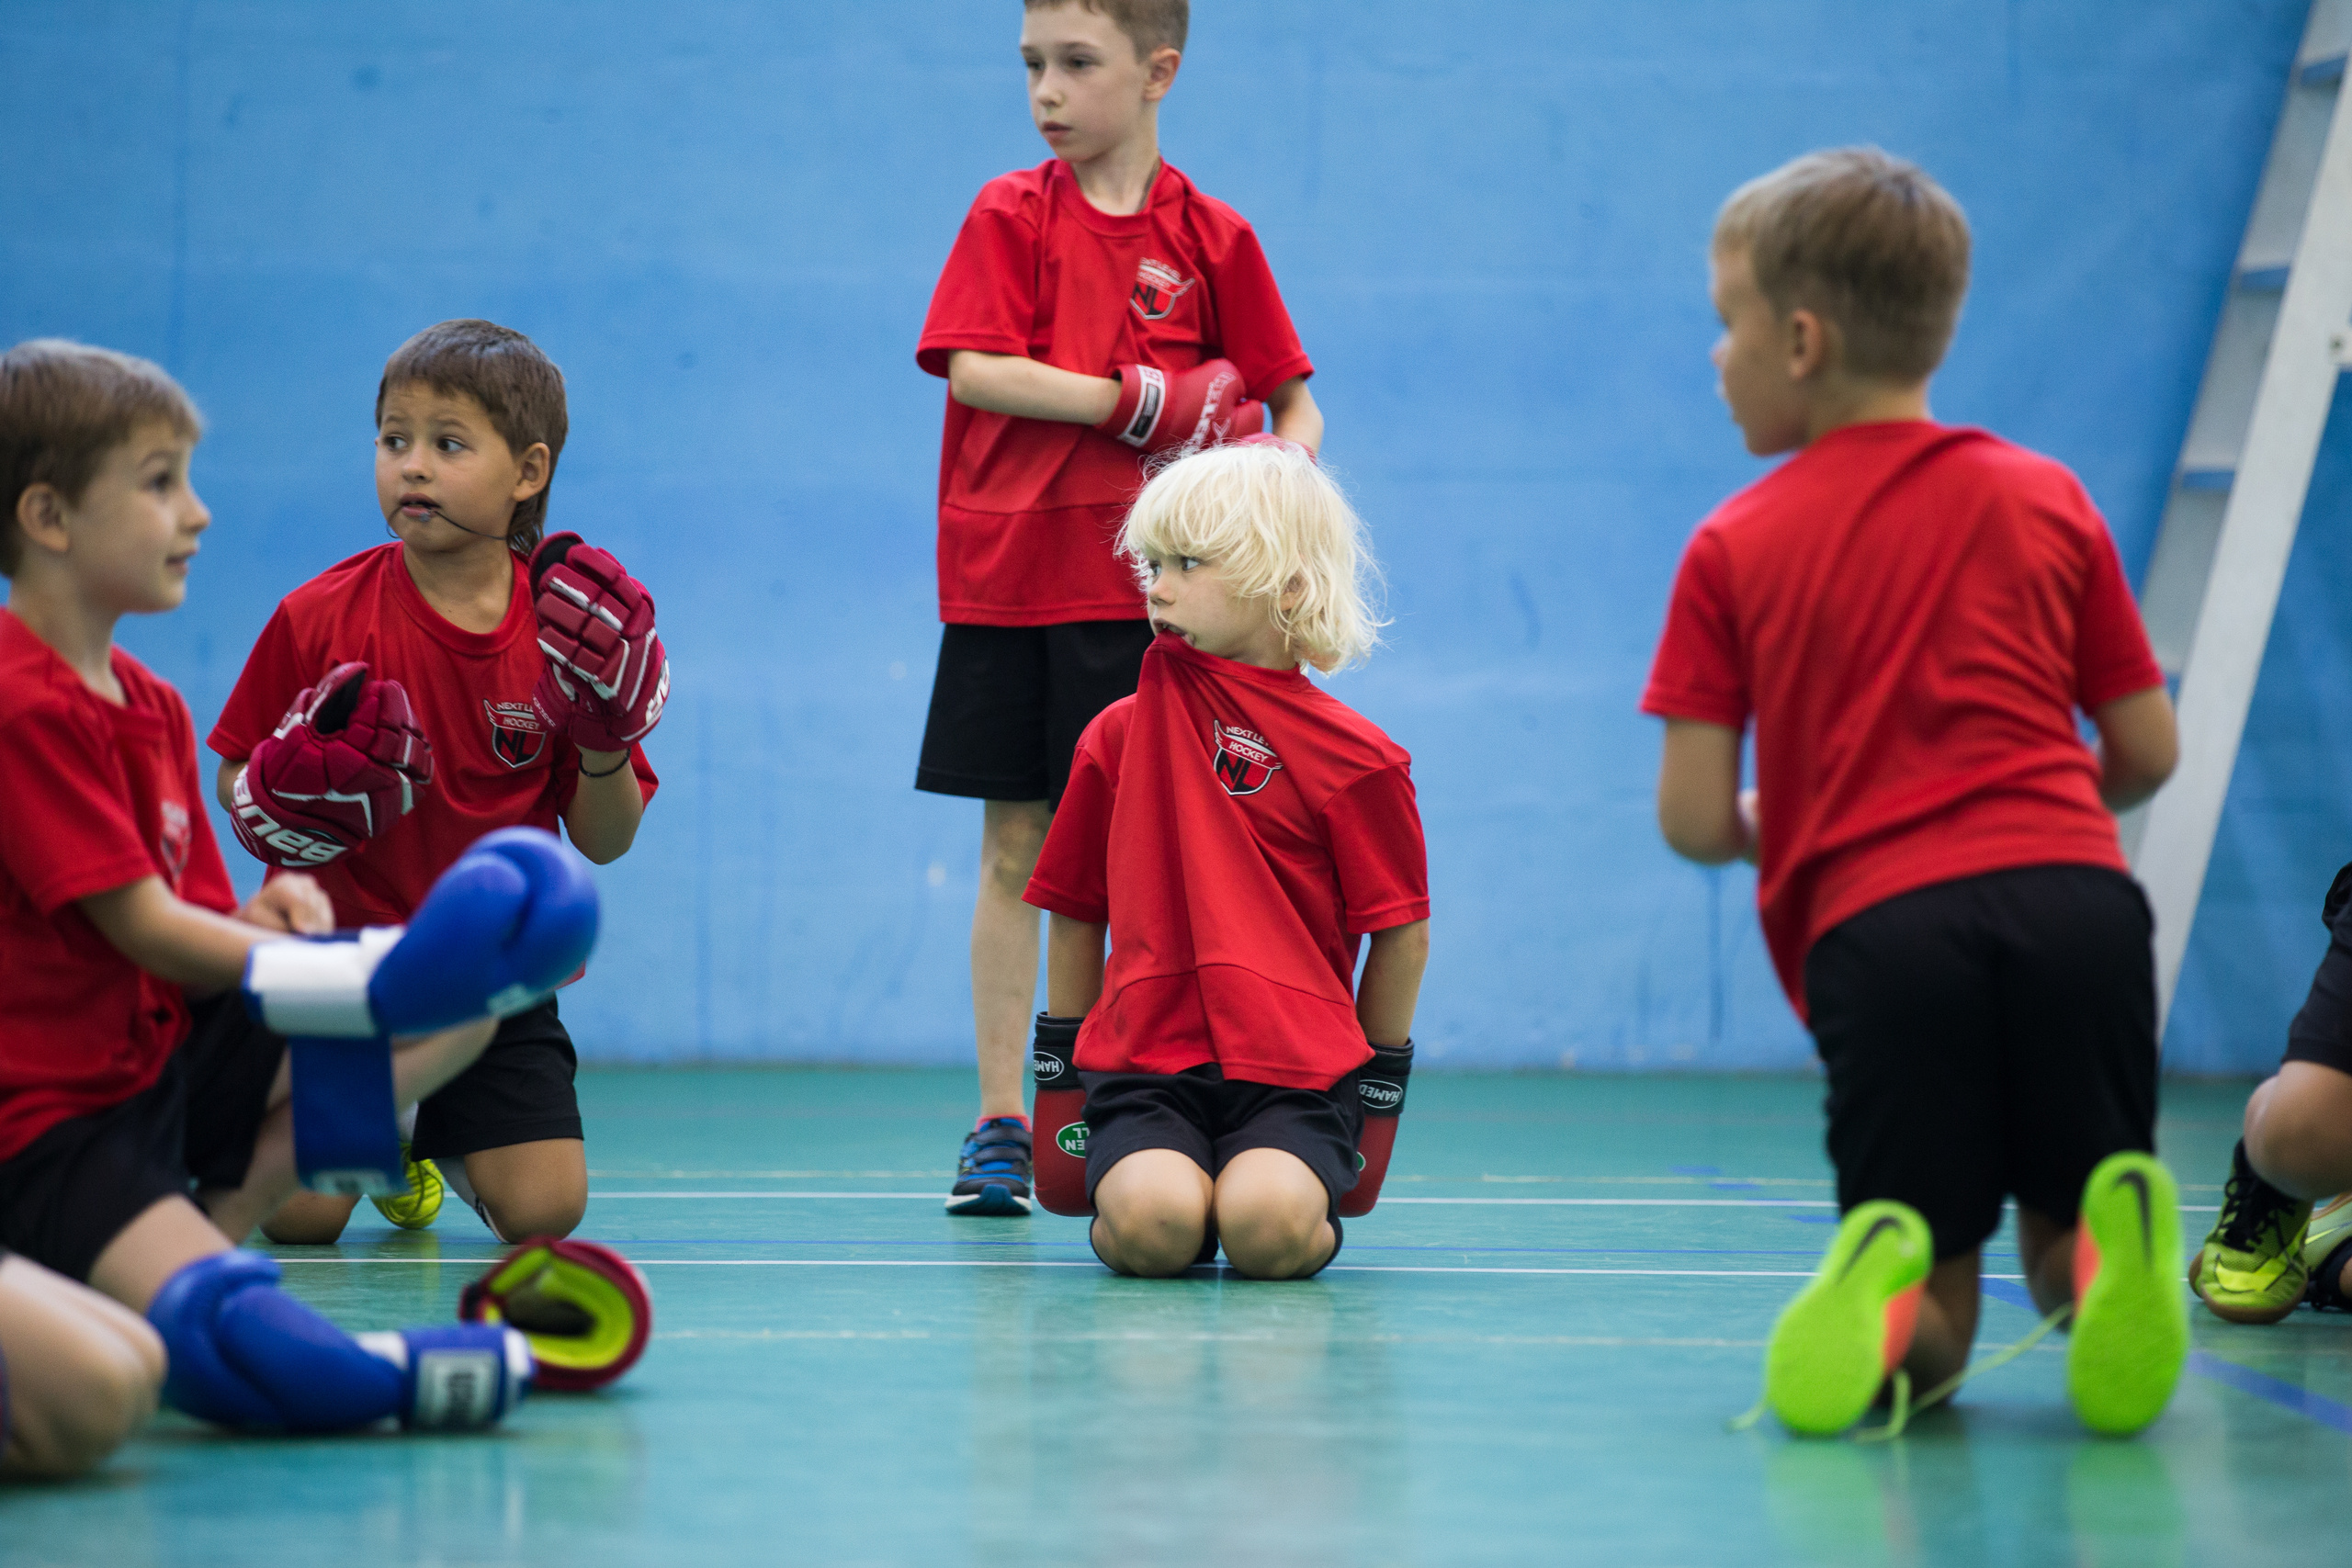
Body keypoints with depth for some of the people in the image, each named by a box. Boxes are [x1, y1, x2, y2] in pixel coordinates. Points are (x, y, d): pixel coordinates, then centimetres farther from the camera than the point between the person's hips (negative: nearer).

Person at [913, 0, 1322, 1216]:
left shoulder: (1211, 237, 3)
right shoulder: (1010, 215, 4)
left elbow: (1293, 404, 9)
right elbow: (972, 368, -10)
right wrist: (1147, 400, -14)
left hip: (1135, 586, -1)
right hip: (1002, 576, 1)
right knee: (1014, 846, 4)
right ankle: (998, 1120, 9)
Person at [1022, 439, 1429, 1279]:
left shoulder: (1354, 758, 0)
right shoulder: (1118, 735, 10)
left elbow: (1402, 929, 6)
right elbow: (1075, 912, 17)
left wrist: (1379, 1081, 9)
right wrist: (1060, 1072, 18)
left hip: (1295, 1072, -1)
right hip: (1144, 1067, 1)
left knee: (1266, 1226, -29)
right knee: (1154, 1224, -28)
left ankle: (1319, 1216, 4)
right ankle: (1111, 1213, 6)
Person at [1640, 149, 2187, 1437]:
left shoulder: (1736, 548, 8)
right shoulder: (2044, 499, 15)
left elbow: (1696, 822, 4)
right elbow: (2148, 750, 16)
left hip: (1874, 926, -1)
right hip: (2075, 898, 1)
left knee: (1931, 1329, 8)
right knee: (2068, 1239, 15)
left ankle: (1888, 1284, -28)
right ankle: (2112, 1240, -21)